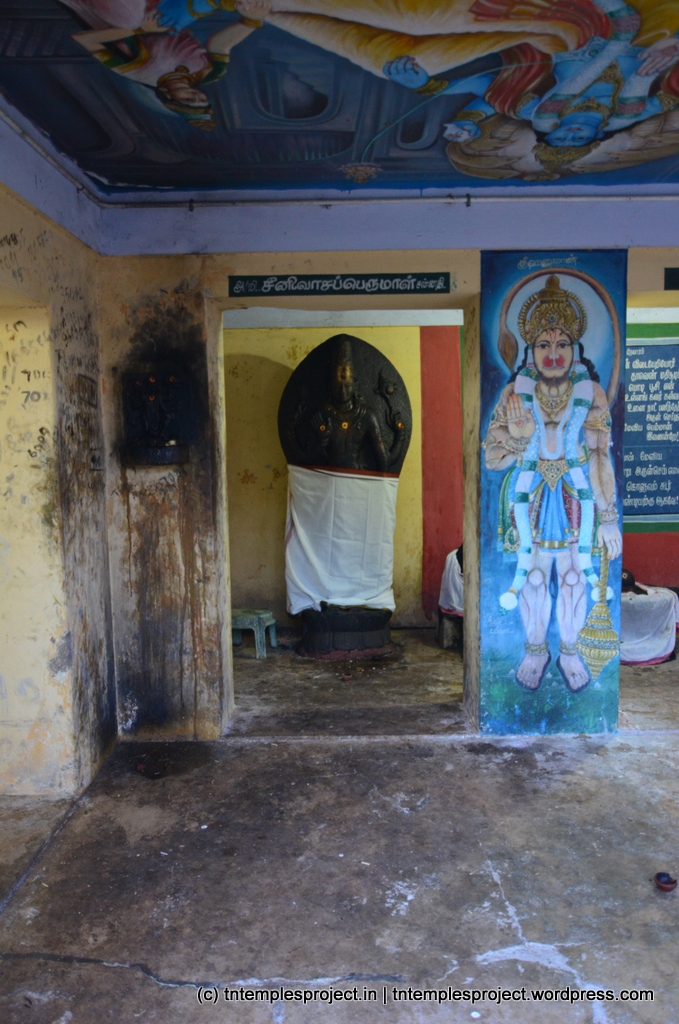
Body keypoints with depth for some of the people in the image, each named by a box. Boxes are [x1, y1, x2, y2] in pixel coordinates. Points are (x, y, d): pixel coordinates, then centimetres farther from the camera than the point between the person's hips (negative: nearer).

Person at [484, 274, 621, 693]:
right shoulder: (516, 392, -5)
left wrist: (608, 517, -6)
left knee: (574, 574, 7)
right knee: (533, 574, 8)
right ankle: (536, 648, 29)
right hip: (529, 494, 0)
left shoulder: (590, 393, -5)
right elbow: (493, 456, -3)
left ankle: (569, 650, 28)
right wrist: (519, 435, -24)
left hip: (575, 493, 0)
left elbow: (601, 458, -4)